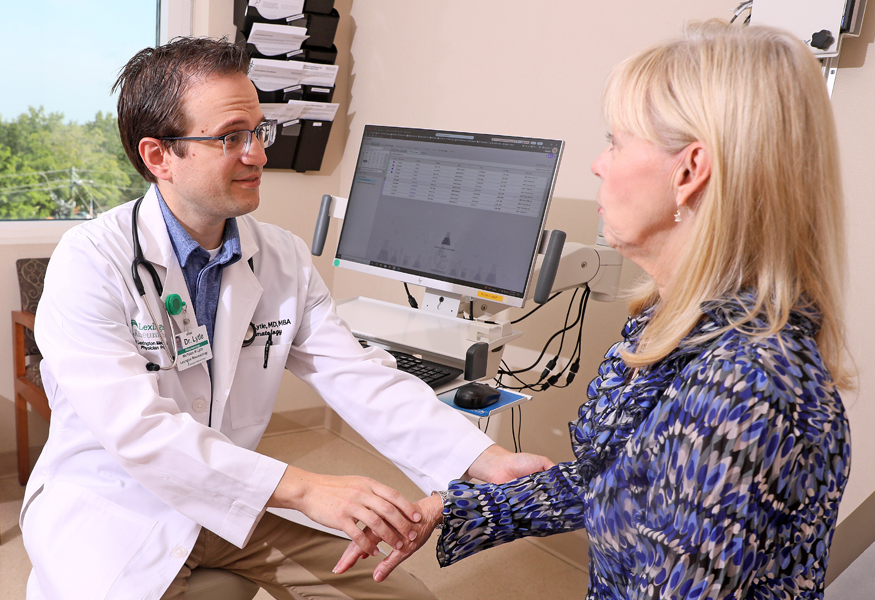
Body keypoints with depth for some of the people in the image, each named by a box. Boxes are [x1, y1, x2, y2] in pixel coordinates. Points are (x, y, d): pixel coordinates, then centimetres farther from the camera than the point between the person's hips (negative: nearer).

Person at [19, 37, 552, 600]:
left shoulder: (286, 258, -3)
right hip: (109, 510, -3)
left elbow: (361, 378, -10)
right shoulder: (89, 263, -18)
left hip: (231, 505, 4)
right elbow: (139, 429, -27)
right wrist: (303, 489, -37)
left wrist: (491, 462, -22)